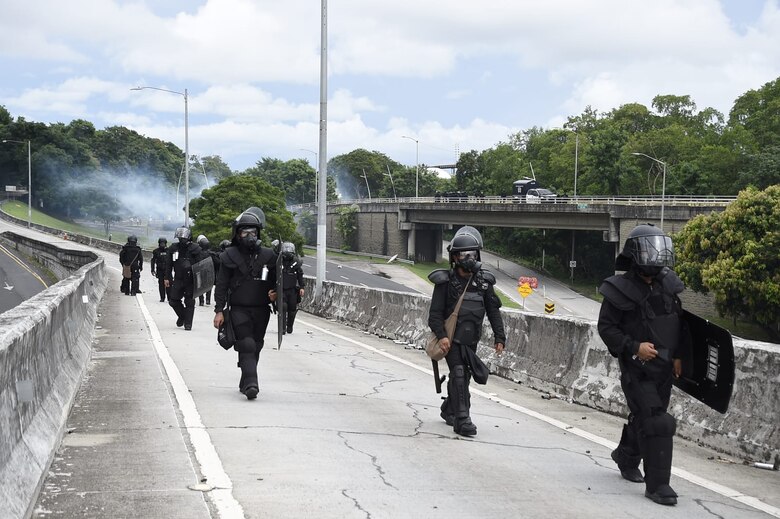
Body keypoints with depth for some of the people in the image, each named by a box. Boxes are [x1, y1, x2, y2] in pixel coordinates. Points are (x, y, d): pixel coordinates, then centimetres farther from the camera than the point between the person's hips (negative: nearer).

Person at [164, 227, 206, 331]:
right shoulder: (173, 248, 3)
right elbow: (168, 264, 11)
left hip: (191, 280, -4)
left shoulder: (195, 249, -8)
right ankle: (182, 315, 28)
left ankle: (188, 323, 8)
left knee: (189, 302, 0)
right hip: (178, 279, 4)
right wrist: (167, 278, 8)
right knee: (173, 300, 4)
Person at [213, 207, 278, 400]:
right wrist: (219, 310, -4)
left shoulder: (268, 256, 6)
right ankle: (251, 384, -24)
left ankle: (245, 383, 23)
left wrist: (274, 293, -7)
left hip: (261, 310, 3)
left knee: (255, 348, 9)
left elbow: (274, 281, 15)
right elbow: (221, 285, 1)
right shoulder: (230, 256, 0)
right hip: (239, 310, -3)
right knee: (247, 345, -16)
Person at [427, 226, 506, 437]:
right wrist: (441, 335, -23)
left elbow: (493, 311, 7)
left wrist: (499, 337, 1)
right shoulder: (445, 281, -8)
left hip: (471, 339, 5)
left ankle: (449, 410, 34)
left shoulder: (483, 281, 3)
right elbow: (435, 313, -9)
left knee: (464, 376, 13)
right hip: (451, 338, -5)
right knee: (458, 374, -15)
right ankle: (462, 419, -16)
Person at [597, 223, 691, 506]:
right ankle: (657, 483, -9)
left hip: (664, 367, 6)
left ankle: (626, 457, 45)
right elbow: (606, 327, -10)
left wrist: (679, 355, 8)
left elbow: (680, 322, 15)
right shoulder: (620, 290, -12)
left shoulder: (669, 285, 4)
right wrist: (634, 347, -20)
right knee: (656, 421, -14)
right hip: (637, 367, -6)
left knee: (643, 417, 20)